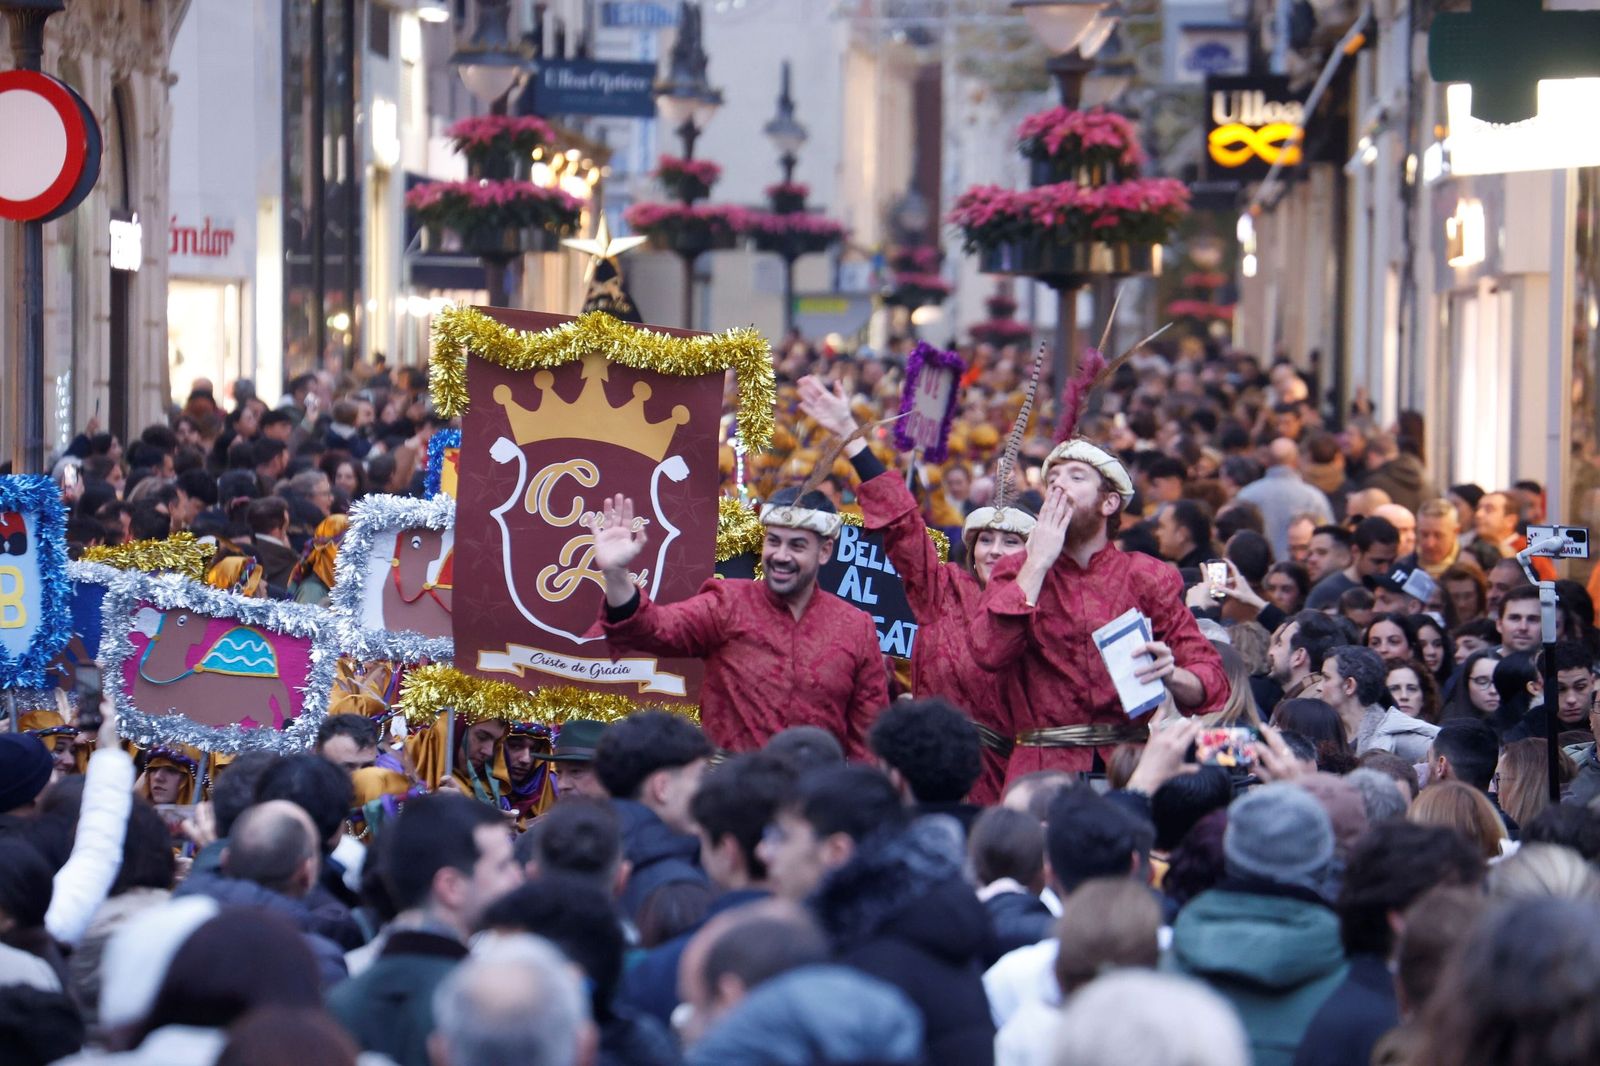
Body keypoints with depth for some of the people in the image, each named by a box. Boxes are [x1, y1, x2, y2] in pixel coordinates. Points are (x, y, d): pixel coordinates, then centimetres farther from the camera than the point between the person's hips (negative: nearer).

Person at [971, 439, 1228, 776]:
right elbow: (989, 650, -9)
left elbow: (1211, 679, 4)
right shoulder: (1017, 571, 11)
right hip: (1044, 768, 0)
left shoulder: (1145, 577, 8)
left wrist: (1171, 676, -18)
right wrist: (1038, 562, -5)